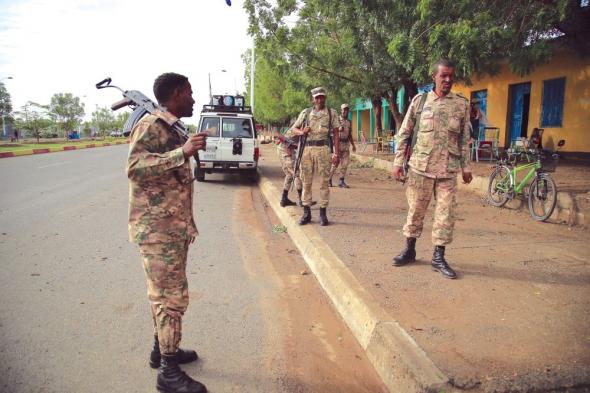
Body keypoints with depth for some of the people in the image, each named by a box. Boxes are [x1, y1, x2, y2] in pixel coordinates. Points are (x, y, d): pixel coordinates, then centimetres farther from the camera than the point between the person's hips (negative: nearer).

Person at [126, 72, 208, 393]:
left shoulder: (170, 129, 16)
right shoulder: (149, 126, -13)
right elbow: (135, 168, -26)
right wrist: (183, 153, -32)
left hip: (174, 227, 10)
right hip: (157, 229, -10)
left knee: (165, 293, 18)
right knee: (172, 296, -5)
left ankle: (162, 349, 33)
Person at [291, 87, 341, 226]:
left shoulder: (331, 113, 7)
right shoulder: (305, 112, 12)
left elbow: (336, 134, 5)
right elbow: (294, 129, 16)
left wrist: (337, 154, -3)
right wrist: (302, 132, -8)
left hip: (323, 149, -2)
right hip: (307, 149, 2)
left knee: (324, 182, 0)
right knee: (306, 182, 4)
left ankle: (323, 213, 7)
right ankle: (306, 213, 12)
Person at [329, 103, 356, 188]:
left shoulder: (349, 122, 15)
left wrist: (353, 145, 17)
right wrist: (339, 130, -23)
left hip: (346, 144, 6)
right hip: (338, 143, -6)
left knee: (345, 163, 2)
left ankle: (341, 181, 8)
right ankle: (329, 179, 7)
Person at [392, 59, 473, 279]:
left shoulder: (461, 104, 6)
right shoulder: (420, 100, 3)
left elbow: (464, 139, 10)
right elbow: (404, 133, 4)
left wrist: (466, 167, 7)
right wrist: (398, 162, -1)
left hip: (448, 170, 1)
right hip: (420, 167, -1)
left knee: (445, 213, 3)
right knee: (415, 210, 7)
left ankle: (438, 257, 14)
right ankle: (410, 250, 23)